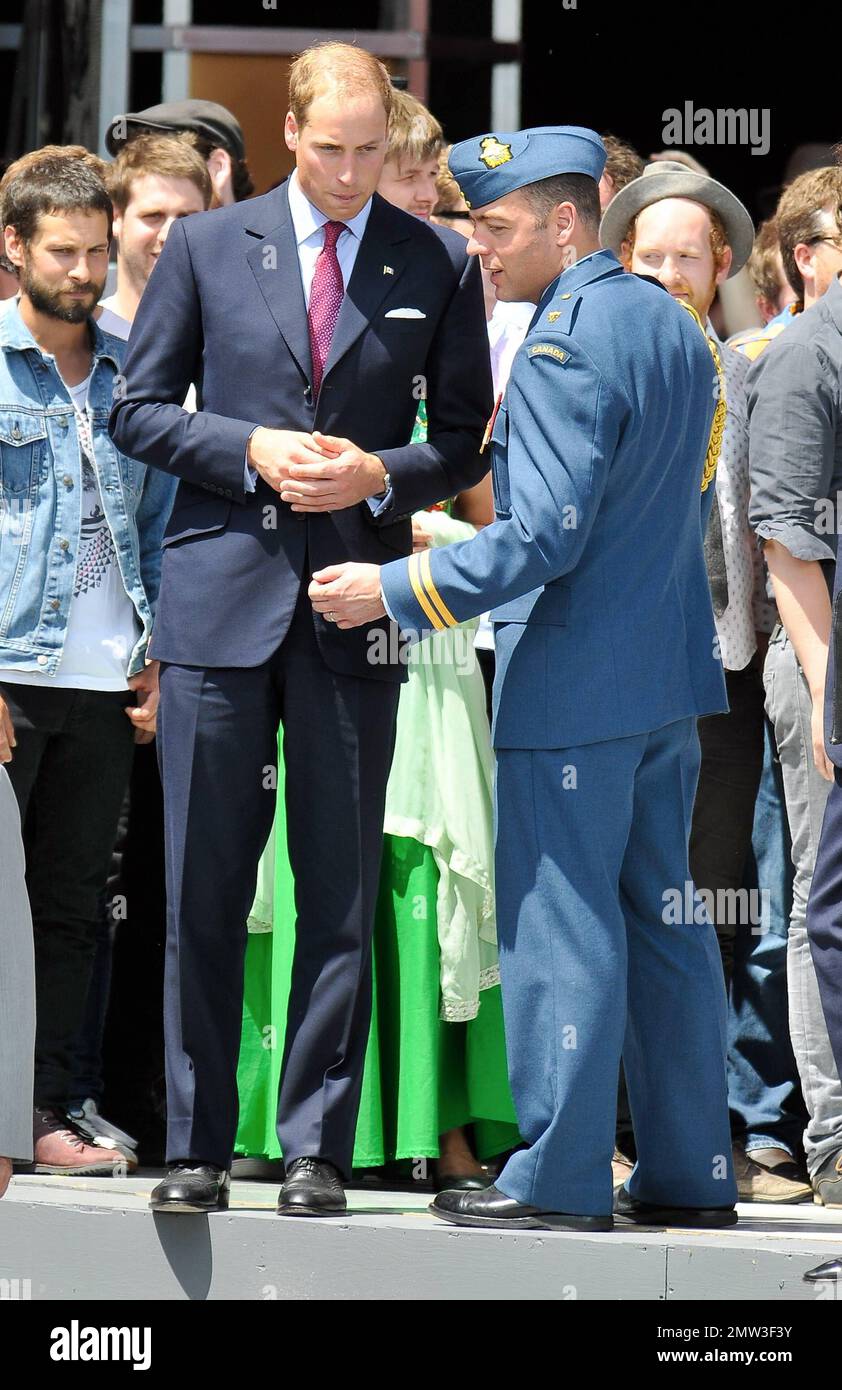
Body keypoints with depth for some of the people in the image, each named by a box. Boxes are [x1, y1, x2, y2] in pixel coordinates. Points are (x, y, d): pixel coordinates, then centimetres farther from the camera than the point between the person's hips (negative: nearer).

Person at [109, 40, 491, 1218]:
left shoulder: (439, 267, 7)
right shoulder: (207, 248, 6)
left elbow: (465, 443, 10)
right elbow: (139, 411, 7)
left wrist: (380, 476, -10)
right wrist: (253, 451, -9)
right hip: (221, 595, 0)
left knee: (341, 891, 0)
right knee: (204, 891, 1)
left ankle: (316, 1151, 6)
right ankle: (197, 1148, 8)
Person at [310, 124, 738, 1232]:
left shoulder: (564, 344, -17)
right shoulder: (672, 324, 12)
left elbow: (544, 536, -22)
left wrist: (396, 591, -16)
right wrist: (497, 437, 18)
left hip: (572, 682, -9)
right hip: (671, 670, 9)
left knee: (559, 922, -4)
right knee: (661, 918, 12)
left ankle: (561, 1177, -2)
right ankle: (690, 1170, 15)